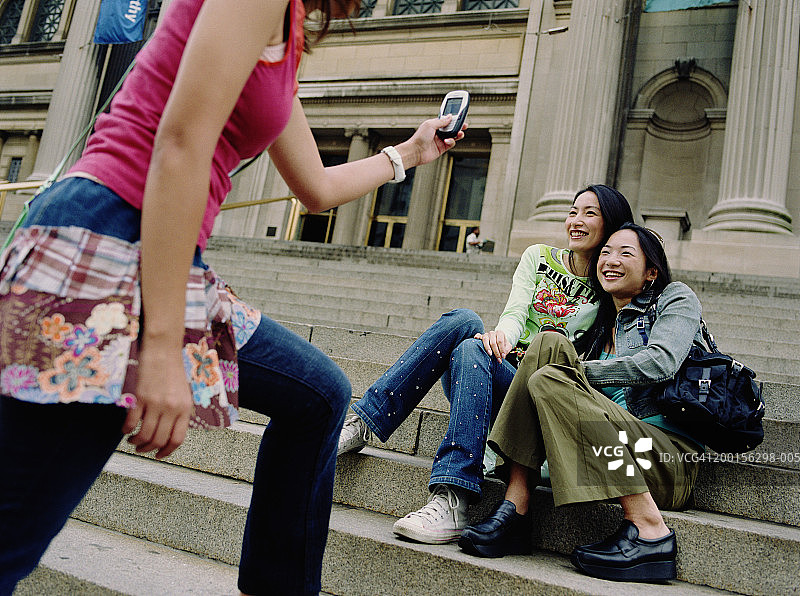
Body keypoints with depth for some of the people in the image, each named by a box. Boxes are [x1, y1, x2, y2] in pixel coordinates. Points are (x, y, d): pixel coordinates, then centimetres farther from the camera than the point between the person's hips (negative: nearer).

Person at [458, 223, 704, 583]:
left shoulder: (676, 298, 9)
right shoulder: (602, 326, 26)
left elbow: (660, 363, -10)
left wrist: (577, 371, -8)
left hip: (670, 459, -5)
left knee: (550, 381, -24)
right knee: (549, 343, -11)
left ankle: (647, 528, -24)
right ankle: (515, 511, -20)